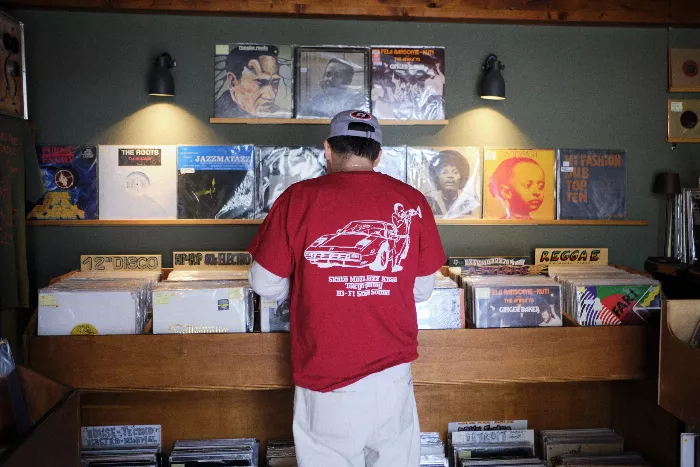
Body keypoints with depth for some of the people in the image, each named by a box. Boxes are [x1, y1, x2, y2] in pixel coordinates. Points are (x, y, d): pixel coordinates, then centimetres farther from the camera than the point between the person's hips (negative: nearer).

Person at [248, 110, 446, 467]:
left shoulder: (298, 199, -10)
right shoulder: (412, 202, -5)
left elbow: (266, 286, -2)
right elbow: (422, 290, 3)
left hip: (325, 377, -1)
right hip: (392, 372, 2)